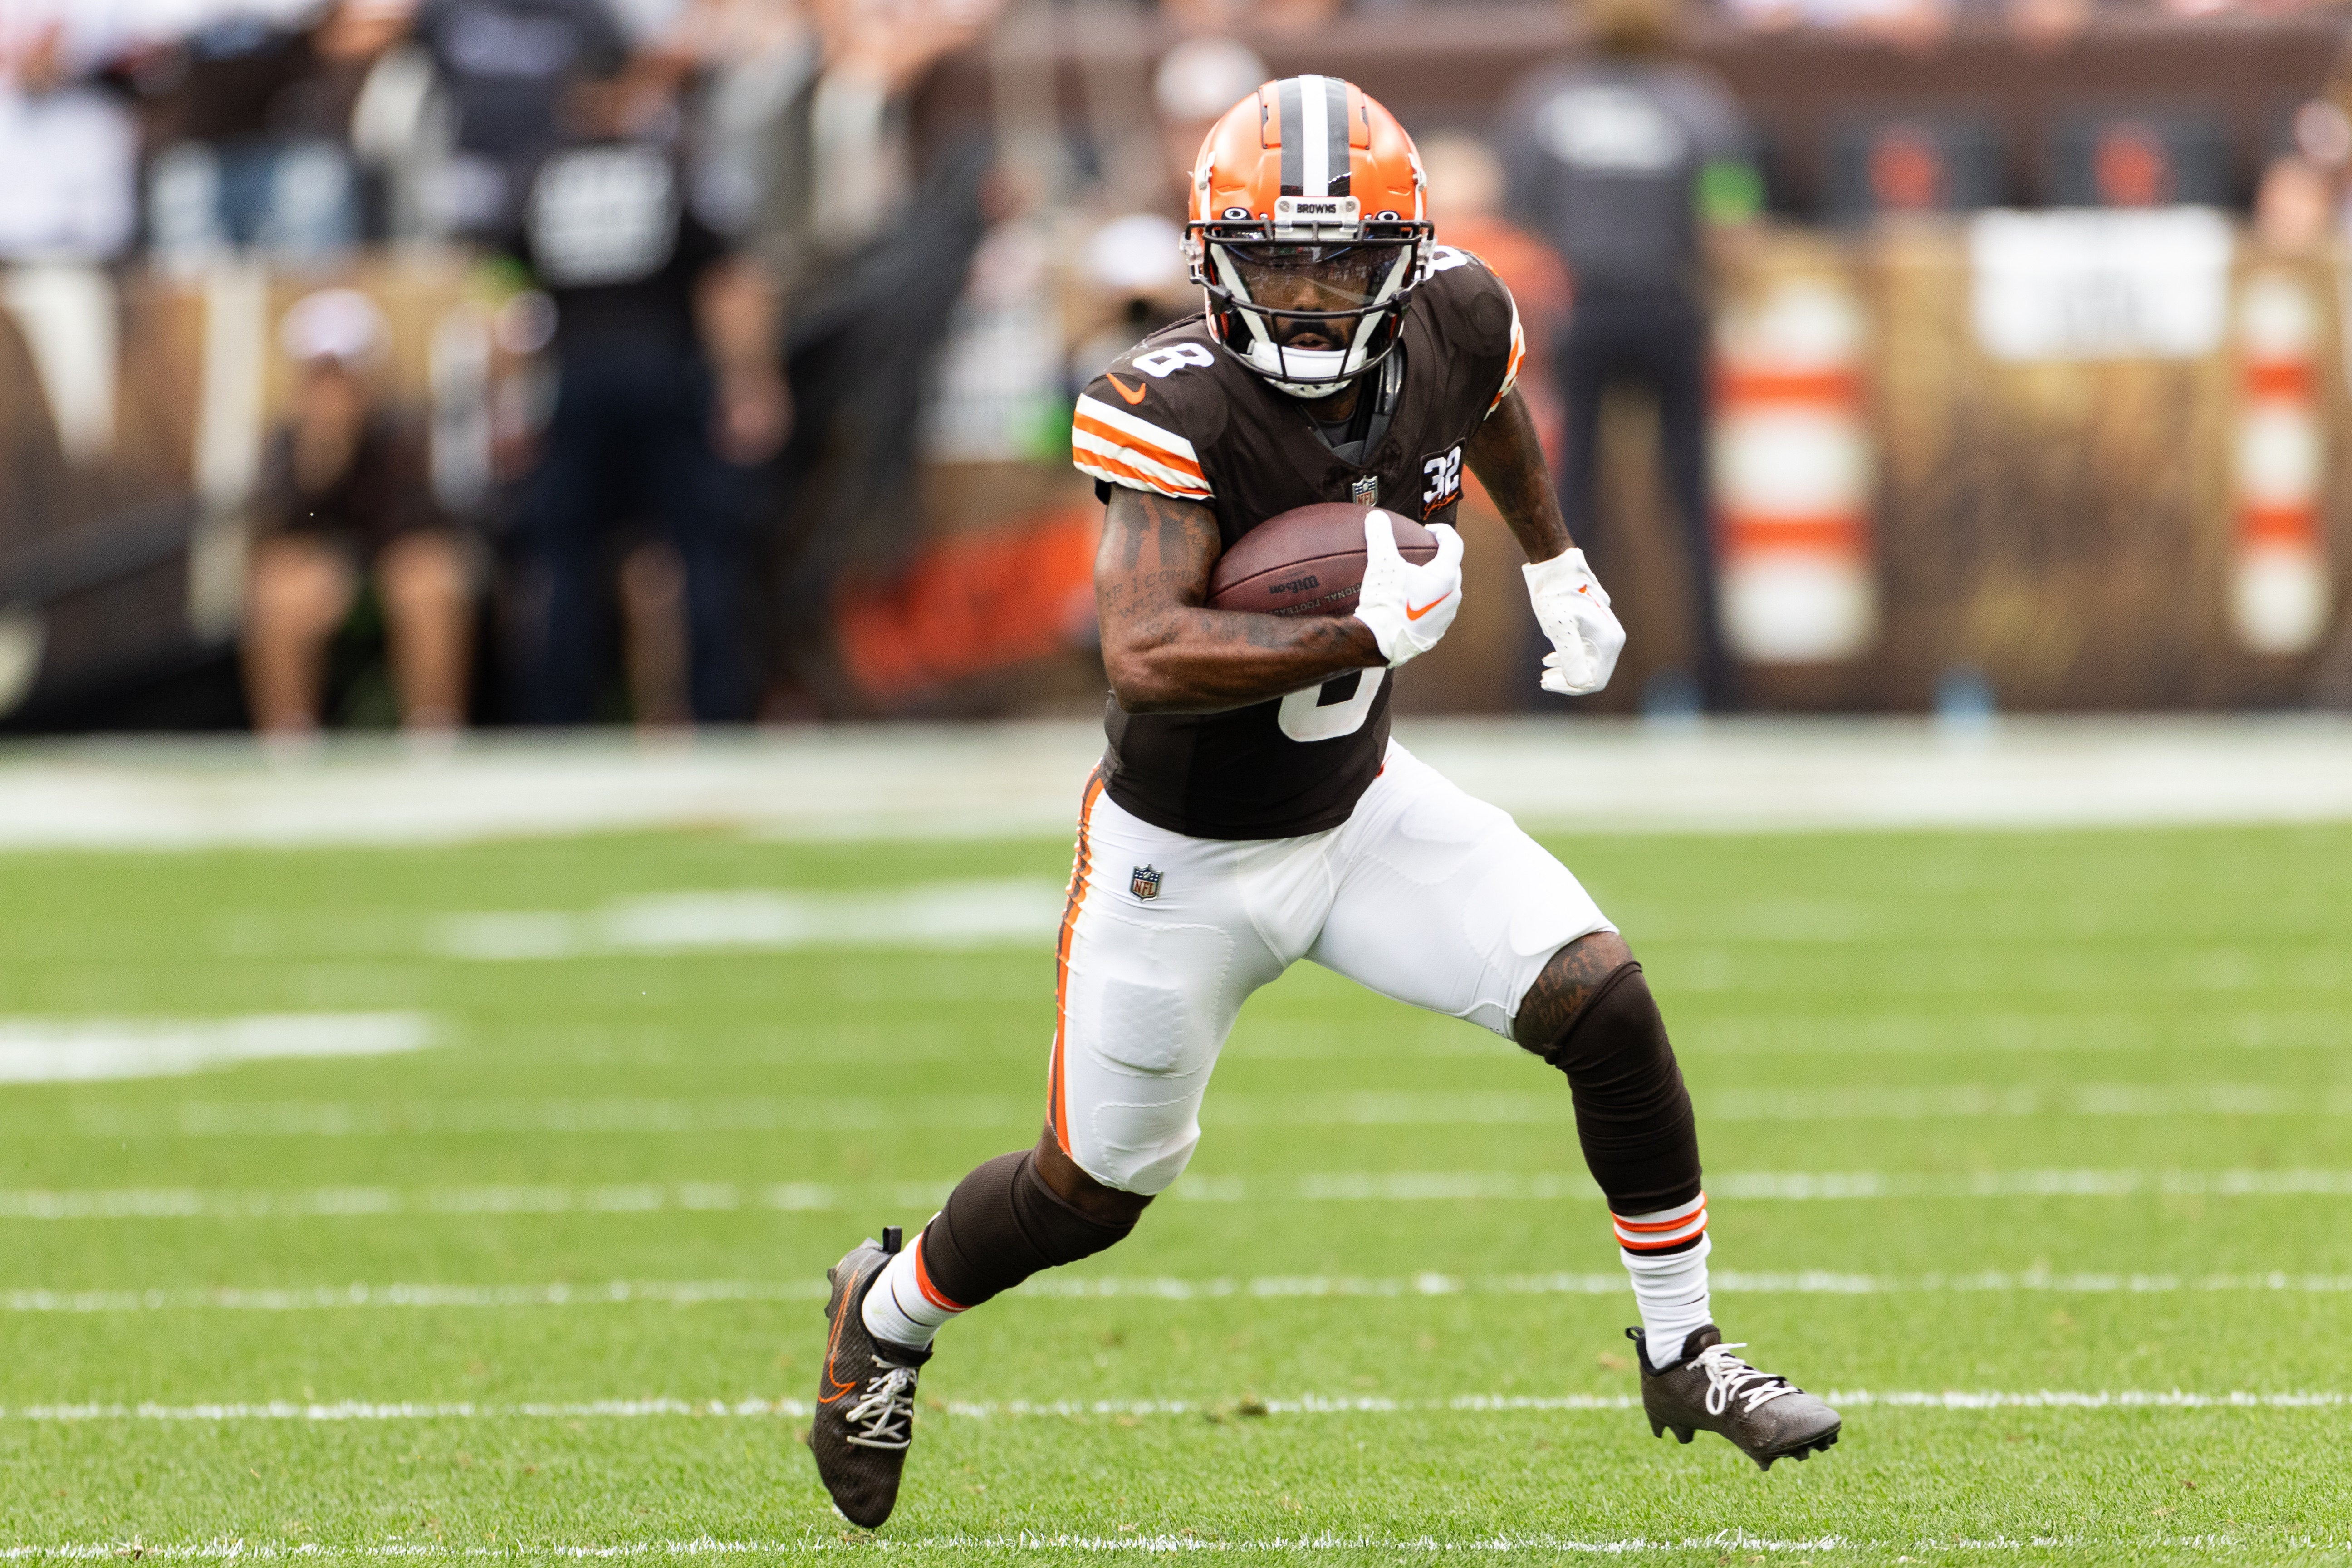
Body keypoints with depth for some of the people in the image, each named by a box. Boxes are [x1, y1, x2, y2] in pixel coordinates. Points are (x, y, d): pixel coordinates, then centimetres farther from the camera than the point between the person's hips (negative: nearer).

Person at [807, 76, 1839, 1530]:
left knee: (1604, 1001, -11)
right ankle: (889, 1314, 41)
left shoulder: (1449, 324, -13)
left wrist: (1557, 563, 21)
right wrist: (1373, 632, -42)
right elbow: (1144, 654, -43)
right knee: (1096, 1193, 11)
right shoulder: (1181, 407, -31)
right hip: (1187, 860, -5)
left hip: (1363, 810, 5)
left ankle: (1684, 1350, 7)